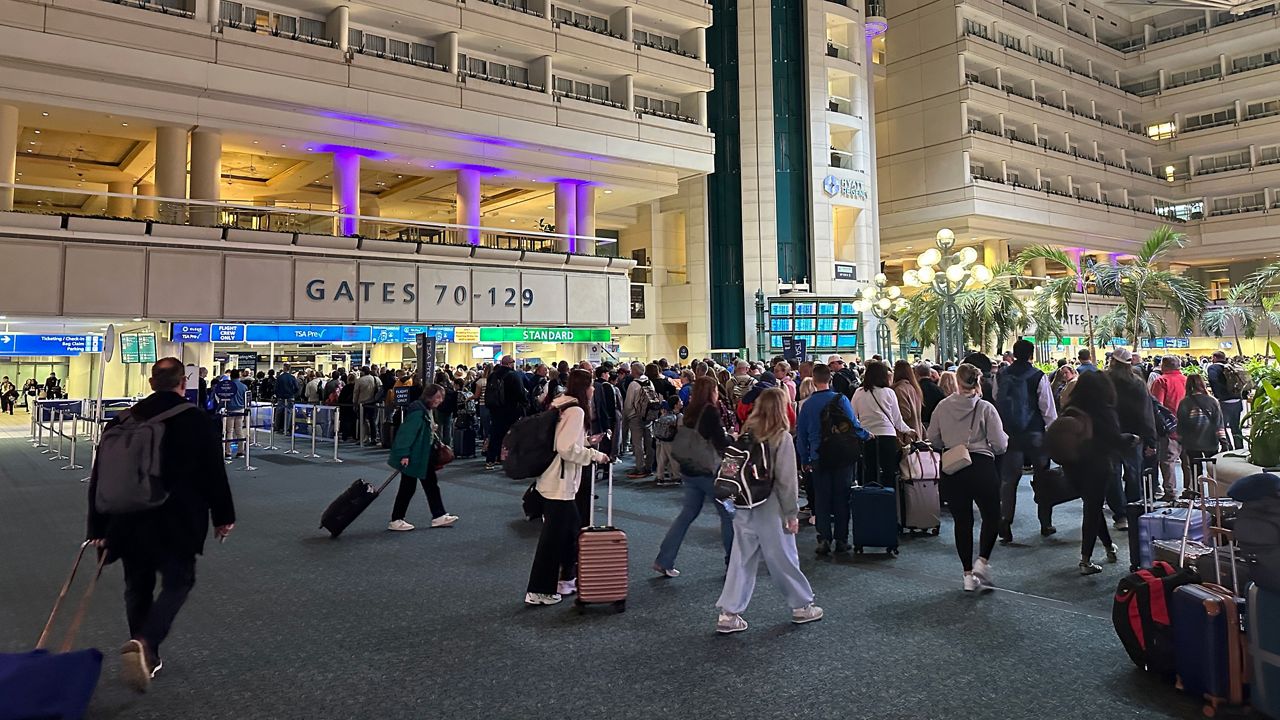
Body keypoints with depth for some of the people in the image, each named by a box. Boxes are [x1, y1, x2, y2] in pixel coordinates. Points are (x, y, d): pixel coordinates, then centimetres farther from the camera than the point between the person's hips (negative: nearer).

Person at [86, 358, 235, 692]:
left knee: (138, 587, 17)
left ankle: (146, 658, 24)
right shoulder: (199, 422, -8)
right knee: (177, 583, 8)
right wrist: (223, 517, 6)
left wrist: (98, 527, 12)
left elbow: (99, 478, 5)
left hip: (129, 523, 4)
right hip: (178, 524, -4)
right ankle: (145, 643, -14)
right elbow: (215, 475, -6)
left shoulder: (122, 422, 3)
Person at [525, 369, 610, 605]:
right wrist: (595, 455, -14)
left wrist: (587, 444, 17)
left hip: (556, 480, 10)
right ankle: (538, 592, 9)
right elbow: (567, 448, -25)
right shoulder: (576, 411, -18)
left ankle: (566, 580, 30)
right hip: (560, 484, -10)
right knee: (553, 537, 0)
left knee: (572, 529, 19)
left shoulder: (561, 406, 11)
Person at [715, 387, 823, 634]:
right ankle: (802, 606, 28)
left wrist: (737, 502, 14)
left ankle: (729, 614, 10)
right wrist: (792, 513, -5)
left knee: (742, 560, 9)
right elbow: (787, 480, -13)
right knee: (784, 559, 10)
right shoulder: (782, 437, -13)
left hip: (743, 508, 5)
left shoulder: (746, 433, 2)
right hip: (770, 510, -5)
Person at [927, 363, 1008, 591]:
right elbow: (1000, 445, -7)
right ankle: (982, 561, -2)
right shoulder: (985, 408, -8)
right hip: (982, 467, -2)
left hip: (952, 470, 3)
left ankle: (968, 574, 14)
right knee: (992, 516, 15)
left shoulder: (942, 406, -1)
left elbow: (933, 439, 8)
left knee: (962, 521, 11)